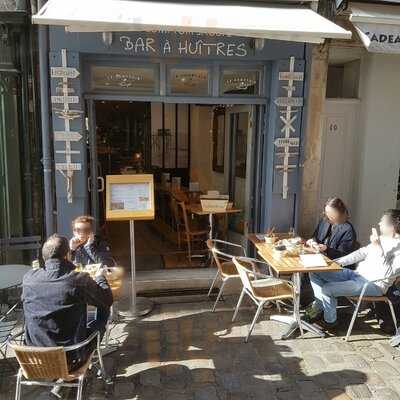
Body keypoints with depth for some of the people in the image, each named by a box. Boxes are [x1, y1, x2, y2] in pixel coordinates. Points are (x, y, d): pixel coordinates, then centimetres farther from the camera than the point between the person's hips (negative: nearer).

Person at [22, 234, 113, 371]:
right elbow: (108, 301, -4)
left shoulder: (28, 278, -10)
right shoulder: (80, 279, -20)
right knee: (103, 311, 14)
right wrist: (100, 277, 14)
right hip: (70, 362, -4)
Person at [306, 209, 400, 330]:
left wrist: (377, 247, -35)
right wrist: (338, 262, 6)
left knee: (327, 289, -24)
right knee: (315, 272, 0)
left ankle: (329, 320, 3)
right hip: (357, 273, 9)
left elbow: (386, 273, -30)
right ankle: (319, 307, 13)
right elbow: (363, 252, 14)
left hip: (373, 284, -9)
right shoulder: (382, 238, 8)